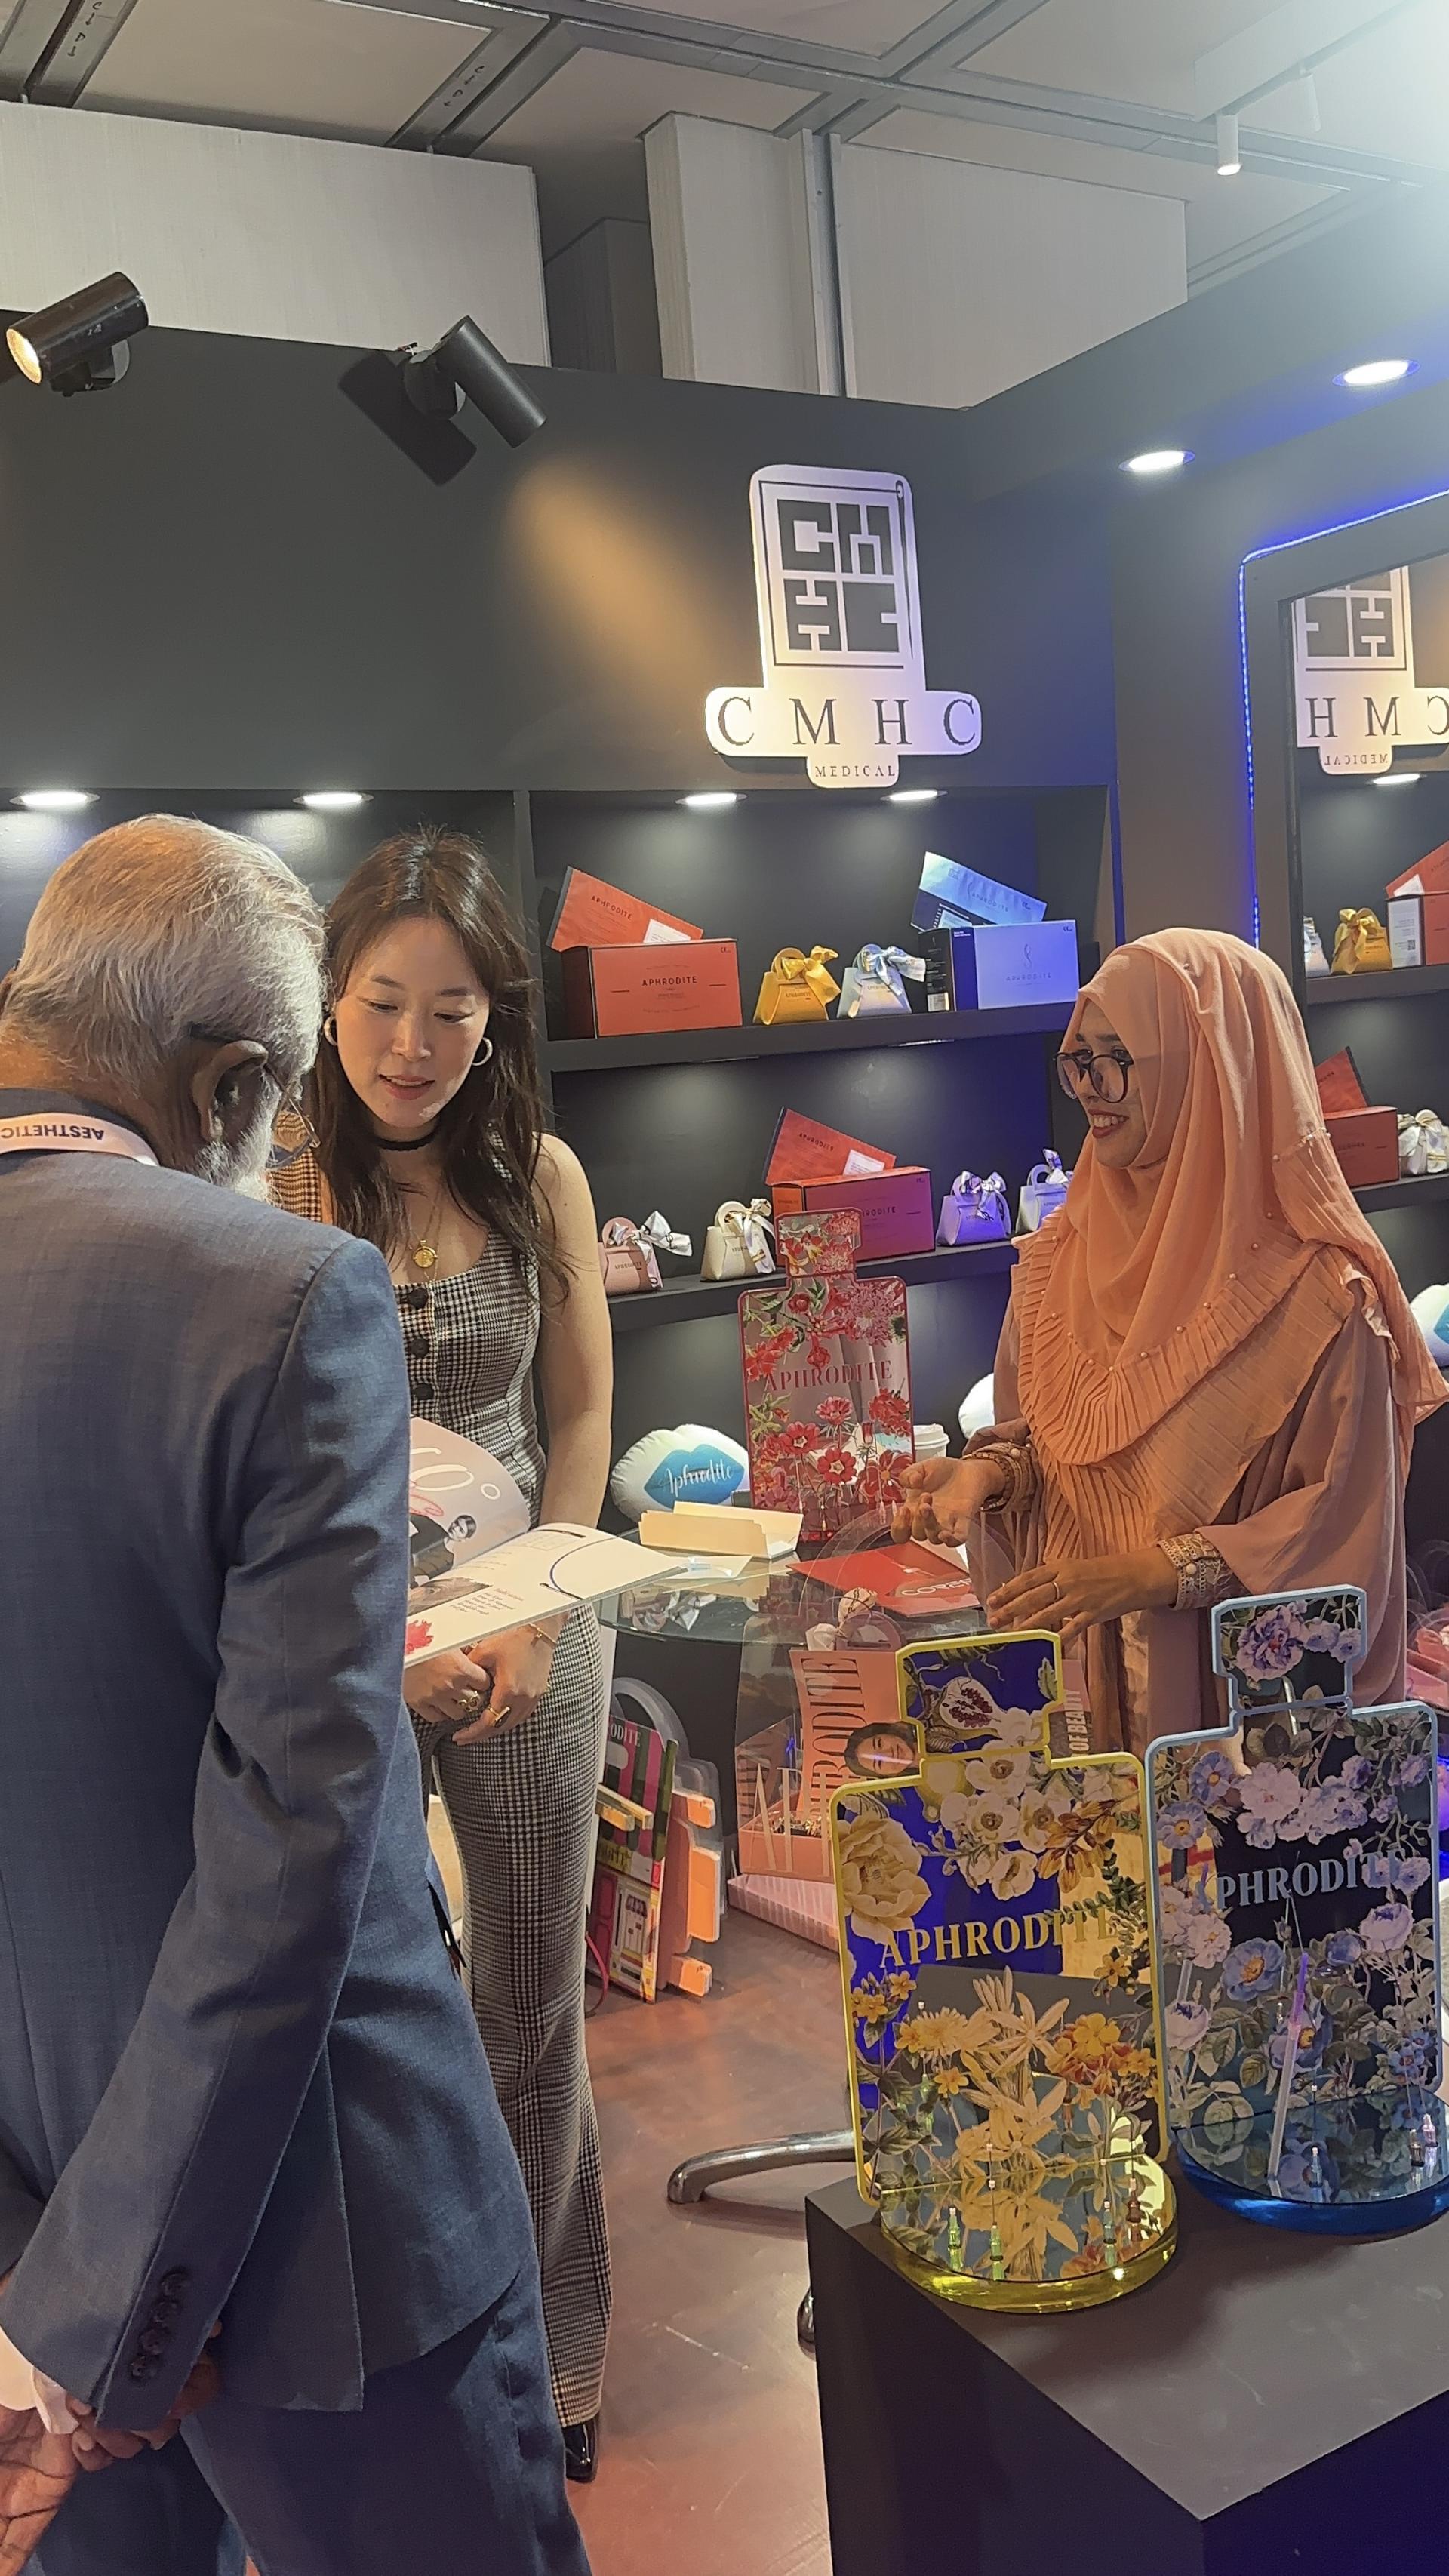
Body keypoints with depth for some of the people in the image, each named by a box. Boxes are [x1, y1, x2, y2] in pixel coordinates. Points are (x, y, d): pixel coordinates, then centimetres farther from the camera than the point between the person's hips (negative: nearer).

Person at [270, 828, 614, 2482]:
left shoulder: (539, 1176, 0)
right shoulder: (271, 1185, -11)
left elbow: (584, 1411, 6)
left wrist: (533, 1620, -4)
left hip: (526, 1626, 3)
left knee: (534, 1999, 14)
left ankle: (543, 2343, 35)